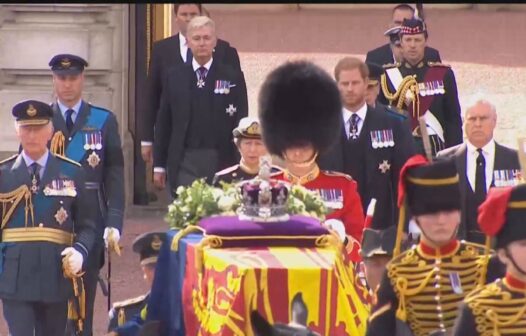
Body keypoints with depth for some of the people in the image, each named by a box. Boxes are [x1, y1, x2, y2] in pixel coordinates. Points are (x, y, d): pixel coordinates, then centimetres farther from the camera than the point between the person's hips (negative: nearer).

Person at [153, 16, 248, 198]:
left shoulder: (232, 77, 2)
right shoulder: (174, 77, 8)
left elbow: (241, 122, 2)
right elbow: (163, 122, 10)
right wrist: (159, 165, 7)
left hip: (220, 161, -1)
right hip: (184, 161, 1)